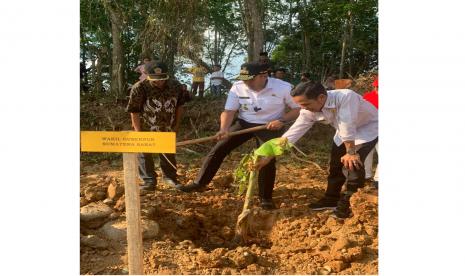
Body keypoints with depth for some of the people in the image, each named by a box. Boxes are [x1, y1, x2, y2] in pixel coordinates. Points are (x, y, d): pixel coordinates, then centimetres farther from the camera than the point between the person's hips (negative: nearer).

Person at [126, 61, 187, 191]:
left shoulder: (175, 86, -14)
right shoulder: (139, 88, -25)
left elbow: (179, 106, 2)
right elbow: (134, 111, -19)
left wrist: (177, 125, 1)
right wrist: (138, 132, -18)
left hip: (167, 128, 3)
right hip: (145, 128, -2)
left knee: (169, 153, 14)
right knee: (144, 154, 4)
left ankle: (170, 177, 32)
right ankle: (149, 181, 16)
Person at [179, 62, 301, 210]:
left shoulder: (283, 88, -18)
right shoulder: (238, 87, -12)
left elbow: (299, 109, -8)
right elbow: (229, 111, -11)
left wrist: (281, 120, -22)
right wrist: (224, 129, -30)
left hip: (270, 126, -2)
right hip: (244, 123, 3)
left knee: (267, 160, -13)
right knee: (218, 149, -5)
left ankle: (266, 198, 10)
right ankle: (199, 183, 9)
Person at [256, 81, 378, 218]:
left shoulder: (346, 97, -42)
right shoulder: (309, 111, -21)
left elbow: (347, 126, -37)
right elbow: (293, 133, -19)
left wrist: (350, 153, -26)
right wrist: (268, 157, -21)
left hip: (368, 128, -6)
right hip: (345, 133, 6)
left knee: (352, 165, -18)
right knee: (335, 165, 10)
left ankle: (349, 204, 0)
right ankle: (331, 199, 30)